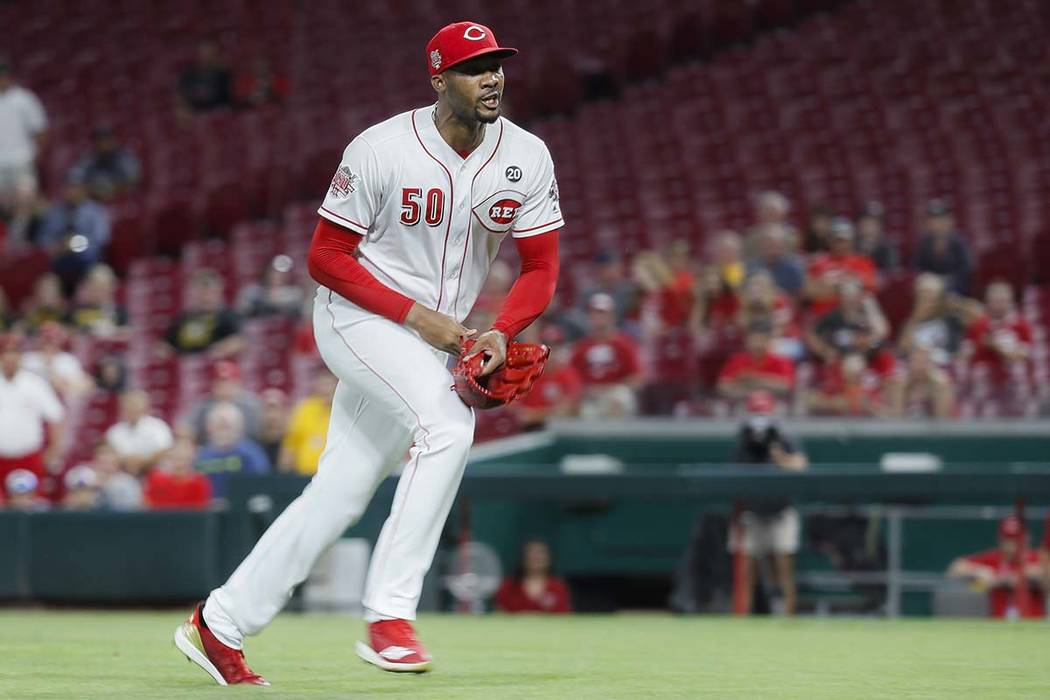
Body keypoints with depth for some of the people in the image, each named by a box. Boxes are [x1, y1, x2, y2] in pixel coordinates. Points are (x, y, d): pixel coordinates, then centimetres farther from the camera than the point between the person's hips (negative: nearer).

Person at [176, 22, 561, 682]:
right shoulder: (381, 151, -17)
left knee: (342, 494, 6)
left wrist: (500, 334, -19)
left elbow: (541, 269, 0)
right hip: (359, 315, -6)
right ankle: (389, 616, -28)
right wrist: (416, 314, -21)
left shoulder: (527, 158, -5)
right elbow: (327, 257, -12)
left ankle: (220, 625, 17)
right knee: (449, 424, -29)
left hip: (434, 338, 6)